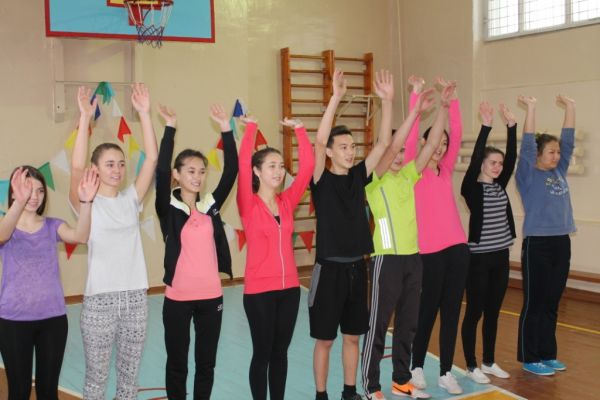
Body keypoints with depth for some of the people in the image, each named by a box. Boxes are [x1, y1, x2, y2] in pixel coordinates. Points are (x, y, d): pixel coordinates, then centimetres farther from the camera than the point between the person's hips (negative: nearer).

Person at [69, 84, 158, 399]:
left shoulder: (130, 200, 6)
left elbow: (152, 159, -2)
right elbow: (76, 167, -20)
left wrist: (144, 114, -9)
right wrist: (85, 117, -25)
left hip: (135, 296, 4)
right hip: (100, 299, -4)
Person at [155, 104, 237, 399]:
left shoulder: (211, 205, 5)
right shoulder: (169, 208, -5)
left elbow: (232, 170, -2)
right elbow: (161, 171, -19)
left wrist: (225, 128, -7)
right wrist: (170, 127, -20)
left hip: (211, 296, 3)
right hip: (178, 297, -3)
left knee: (206, 362, 13)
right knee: (177, 363, 10)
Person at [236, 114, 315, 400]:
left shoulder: (287, 202, 4)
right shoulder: (249, 205, -8)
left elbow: (307, 165, 0)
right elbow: (243, 164, -21)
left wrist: (299, 129, -1)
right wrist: (251, 127, -15)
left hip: (290, 287, 5)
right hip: (259, 290, -4)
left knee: (280, 352, 15)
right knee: (262, 353, 7)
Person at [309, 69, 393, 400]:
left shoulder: (358, 176, 6)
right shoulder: (321, 181, -8)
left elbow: (383, 143, 0)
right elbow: (319, 141, -23)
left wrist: (387, 102, -10)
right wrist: (336, 98, -30)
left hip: (357, 267, 5)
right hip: (330, 268, -5)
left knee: (353, 336, 15)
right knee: (325, 339, 5)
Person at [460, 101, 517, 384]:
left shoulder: (500, 186, 8)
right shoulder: (471, 188, -8)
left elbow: (512, 156, -1)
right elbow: (475, 158, -22)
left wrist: (511, 125, -10)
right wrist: (485, 126, -26)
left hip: (501, 256, 6)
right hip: (479, 257, -6)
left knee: (493, 312, 14)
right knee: (474, 312, 3)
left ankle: (489, 362, 26)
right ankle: (471, 366, 13)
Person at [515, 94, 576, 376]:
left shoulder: (560, 172, 11)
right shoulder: (528, 175, -6)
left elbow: (568, 139, 11)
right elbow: (527, 144, -16)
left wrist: (569, 106, 7)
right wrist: (530, 107, -19)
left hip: (561, 243, 6)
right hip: (537, 244, -6)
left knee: (551, 304, 13)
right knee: (534, 304, 1)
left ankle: (547, 355, 23)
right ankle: (529, 359, 11)